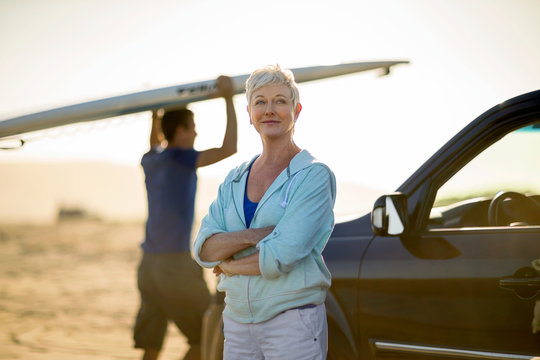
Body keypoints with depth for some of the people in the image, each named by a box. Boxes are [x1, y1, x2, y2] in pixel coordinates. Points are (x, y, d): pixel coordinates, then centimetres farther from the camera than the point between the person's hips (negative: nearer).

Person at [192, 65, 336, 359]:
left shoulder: (314, 175, -7)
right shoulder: (235, 180, 11)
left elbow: (280, 257, -17)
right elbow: (202, 248, 0)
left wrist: (228, 266, -3)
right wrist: (254, 235, -16)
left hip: (293, 321, -5)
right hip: (238, 320, 5)